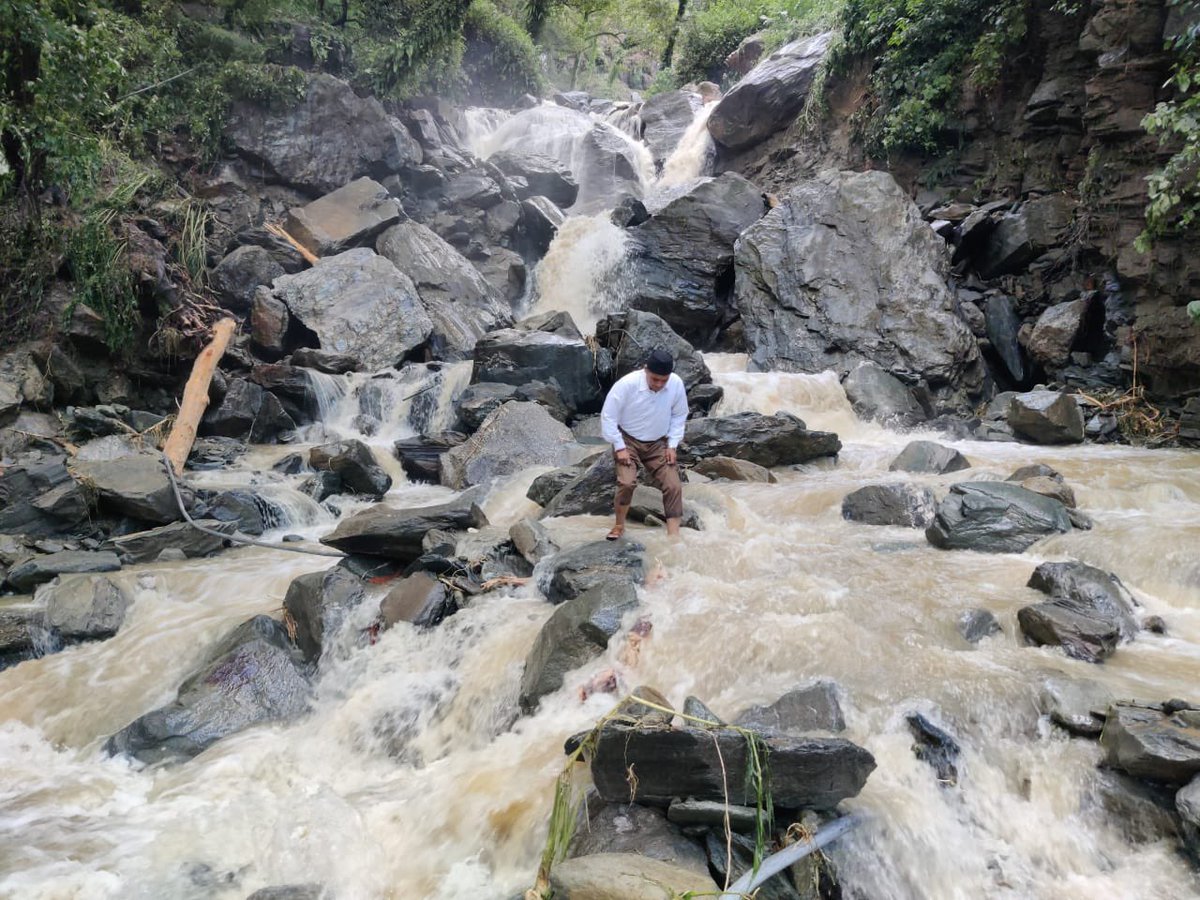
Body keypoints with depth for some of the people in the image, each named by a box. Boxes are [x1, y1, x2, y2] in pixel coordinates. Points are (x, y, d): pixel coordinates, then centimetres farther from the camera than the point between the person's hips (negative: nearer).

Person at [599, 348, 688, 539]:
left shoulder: (677, 384, -15)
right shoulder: (627, 384, -25)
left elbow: (679, 416, 2)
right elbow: (608, 416, -15)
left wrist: (672, 445, -5)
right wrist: (619, 447, -16)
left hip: (658, 443, 3)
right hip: (628, 440, -3)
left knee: (673, 486, -10)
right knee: (627, 482, -23)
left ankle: (674, 536, -2)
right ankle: (619, 525, 4)